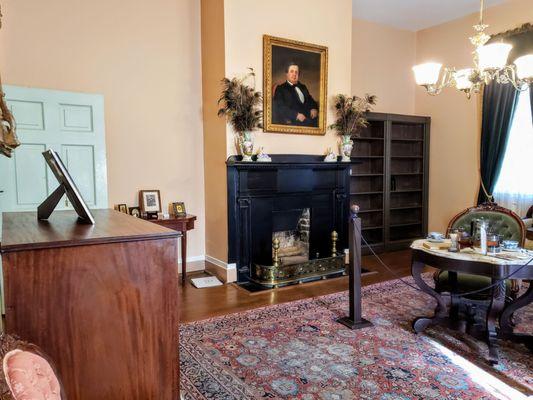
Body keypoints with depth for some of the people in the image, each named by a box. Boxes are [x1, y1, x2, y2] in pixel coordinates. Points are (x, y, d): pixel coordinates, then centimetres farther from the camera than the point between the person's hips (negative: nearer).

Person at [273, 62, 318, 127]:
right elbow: (280, 108, -5)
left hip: (308, 118, 6)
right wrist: (296, 114, -19)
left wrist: (314, 109, -2)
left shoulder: (302, 87, 28)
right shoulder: (280, 88, 9)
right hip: (292, 121, -5)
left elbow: (311, 101, 24)